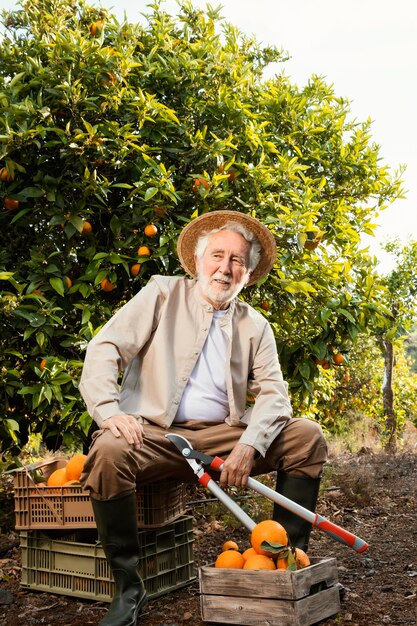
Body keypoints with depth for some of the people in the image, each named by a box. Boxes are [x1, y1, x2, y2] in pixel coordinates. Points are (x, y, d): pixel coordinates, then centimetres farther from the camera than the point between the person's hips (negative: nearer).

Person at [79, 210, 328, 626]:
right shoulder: (163, 294, 5)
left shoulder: (255, 326, 12)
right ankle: (128, 588, -16)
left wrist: (248, 446, -19)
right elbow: (105, 349, -5)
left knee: (307, 438, -13)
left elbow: (273, 392, 2)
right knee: (108, 452, -34)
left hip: (222, 436, 3)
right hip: (154, 434, -3)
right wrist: (110, 412, -23)